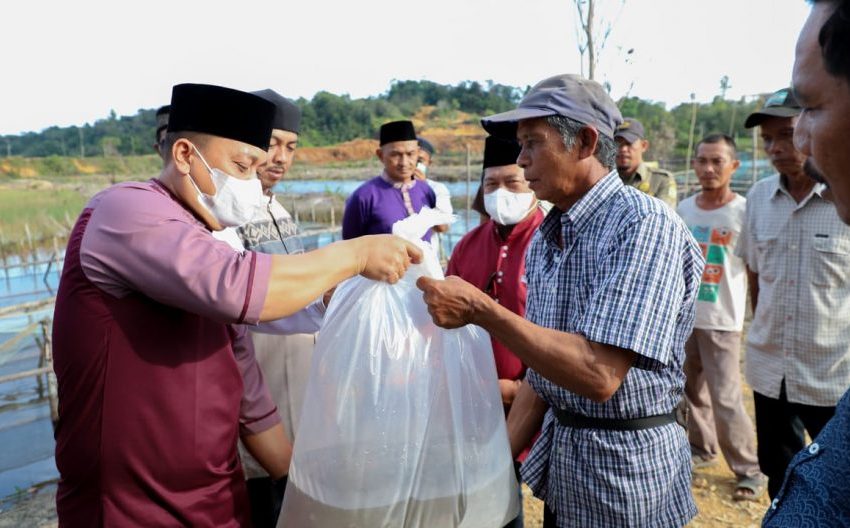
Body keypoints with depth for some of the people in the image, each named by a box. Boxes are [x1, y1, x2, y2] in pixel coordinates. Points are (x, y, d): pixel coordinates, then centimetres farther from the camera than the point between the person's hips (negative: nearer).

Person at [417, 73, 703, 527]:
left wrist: (481, 310, -27)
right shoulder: (544, 238, 4)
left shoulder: (644, 224, -20)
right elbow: (543, 368, 8)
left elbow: (598, 374, -28)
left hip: (626, 464, -6)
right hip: (559, 459, 7)